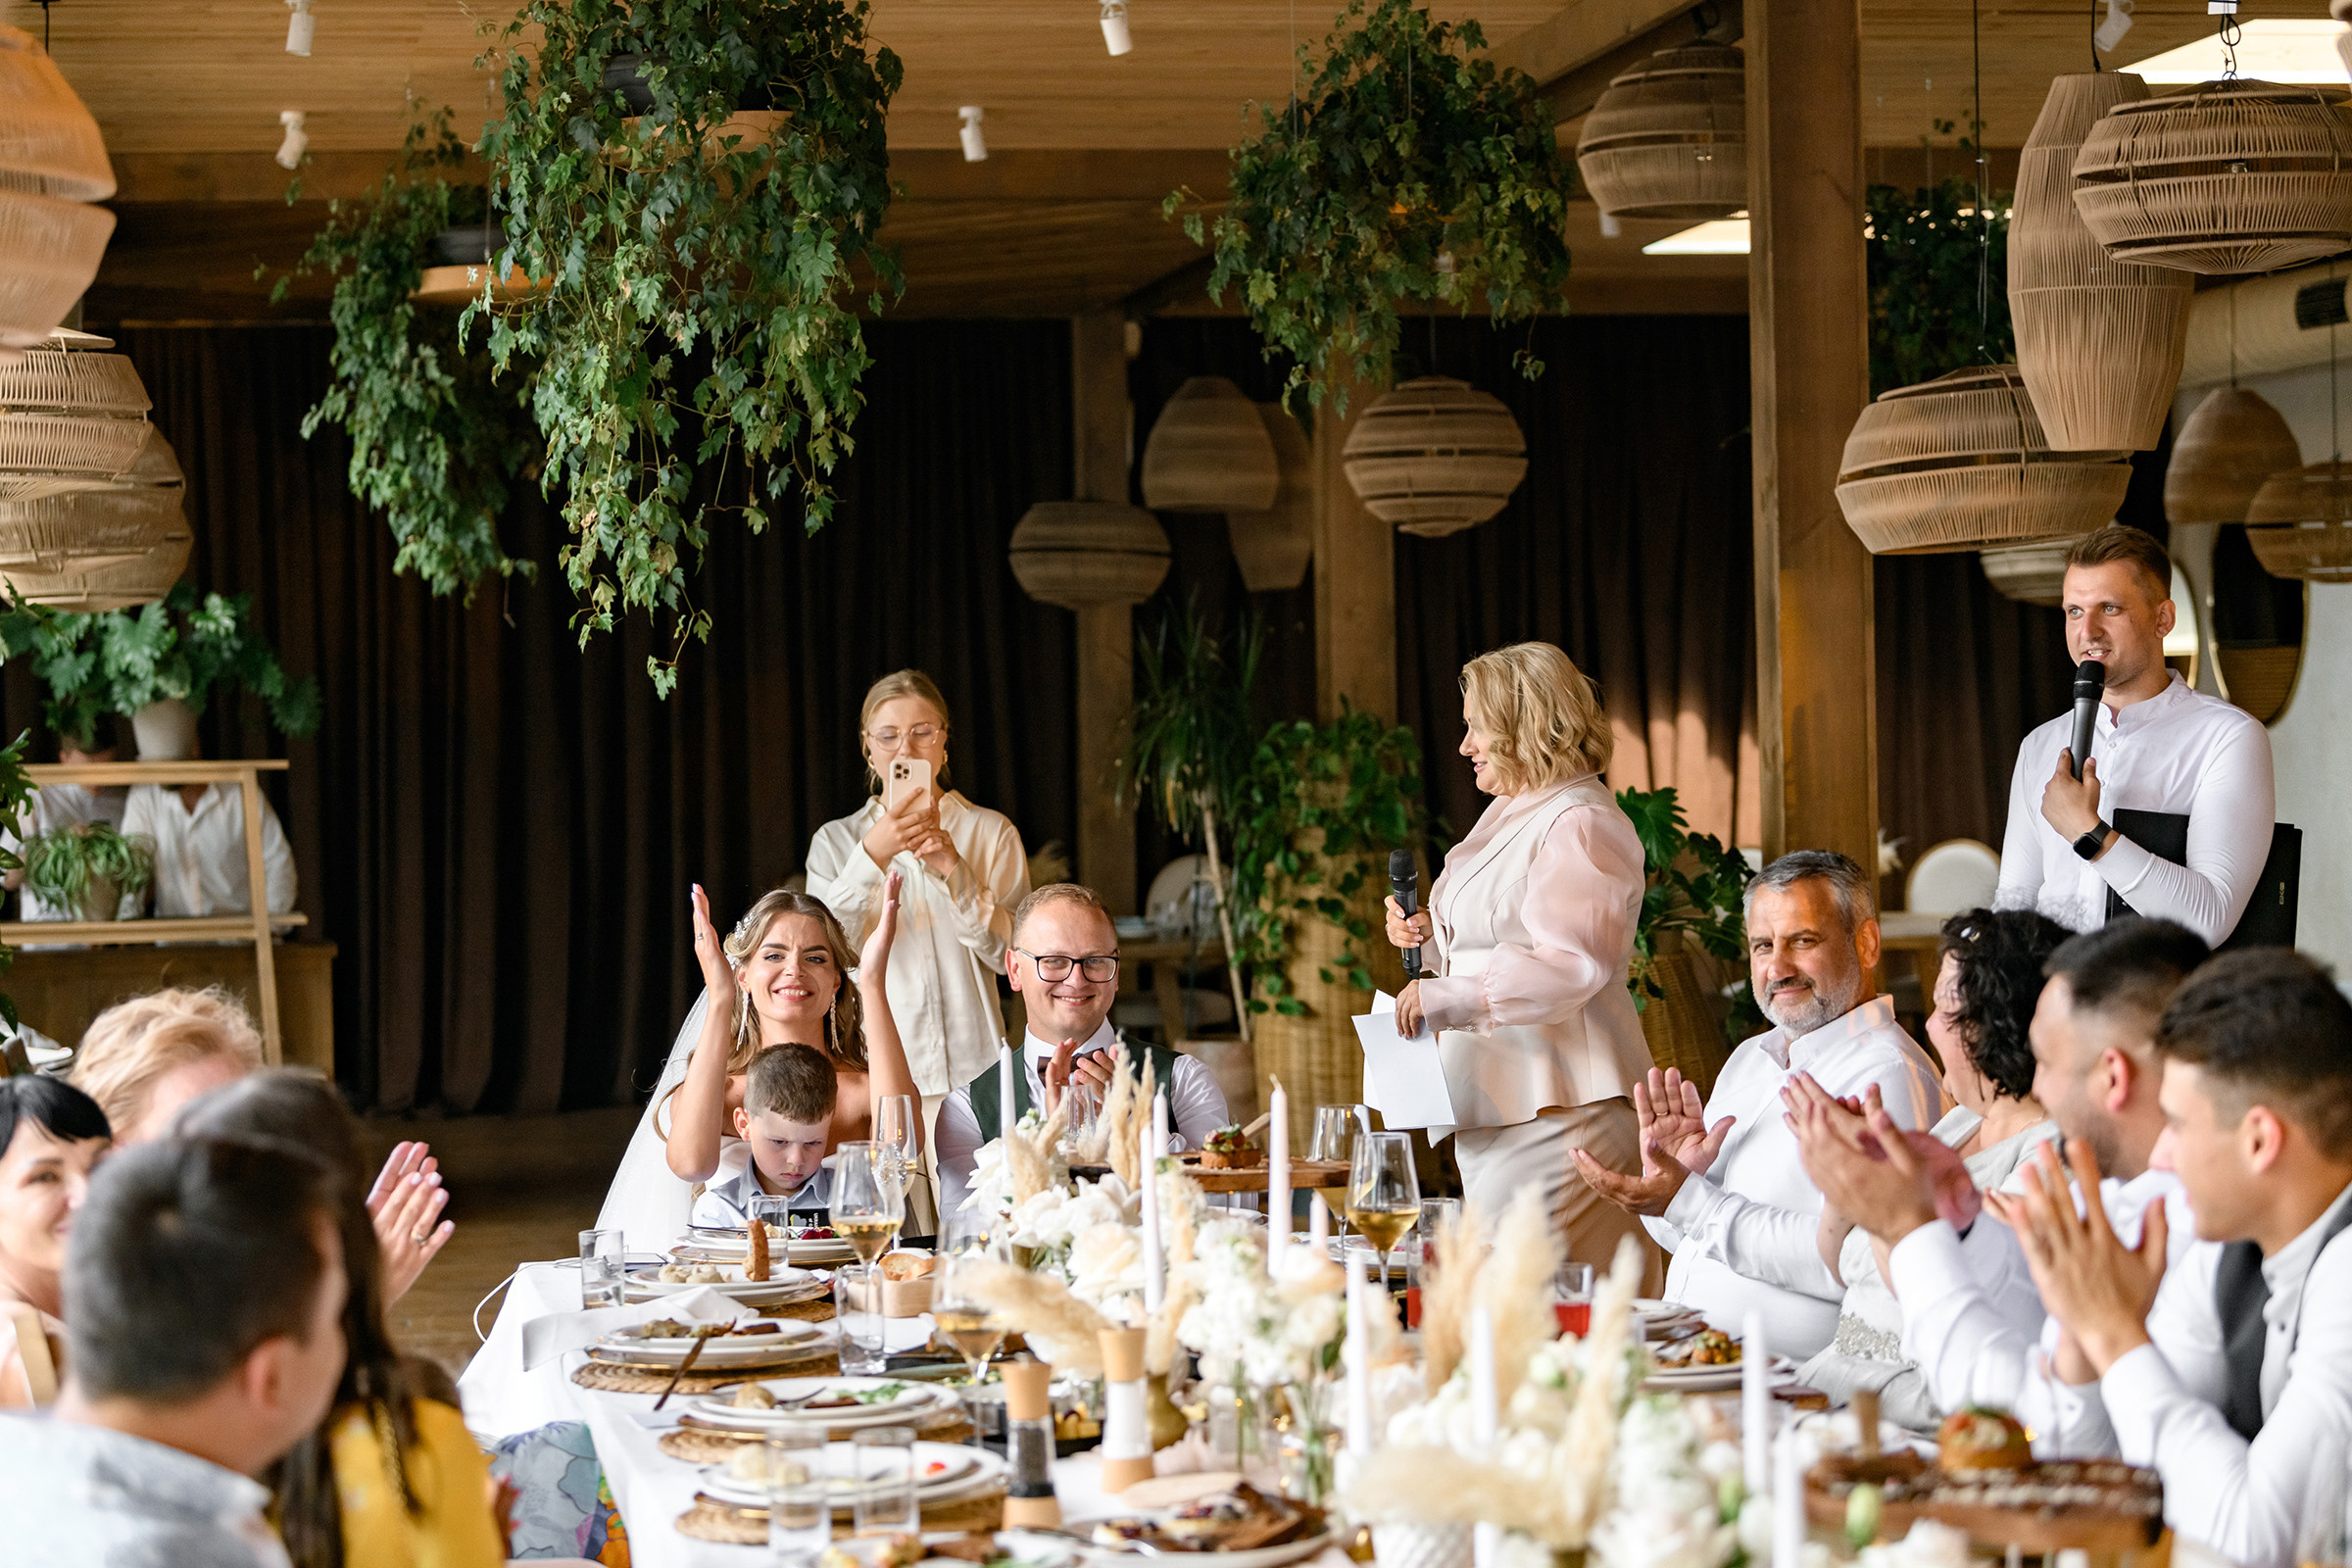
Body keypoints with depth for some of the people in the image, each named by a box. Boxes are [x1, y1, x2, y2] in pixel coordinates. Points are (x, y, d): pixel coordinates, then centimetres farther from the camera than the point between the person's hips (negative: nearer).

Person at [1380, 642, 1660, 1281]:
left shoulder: (1580, 825, -13)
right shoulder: (1512, 815, 21)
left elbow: (1570, 965, -24)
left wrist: (1445, 998, -24)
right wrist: (1430, 935, 16)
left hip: (1555, 1108, -11)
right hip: (1498, 1101, 11)